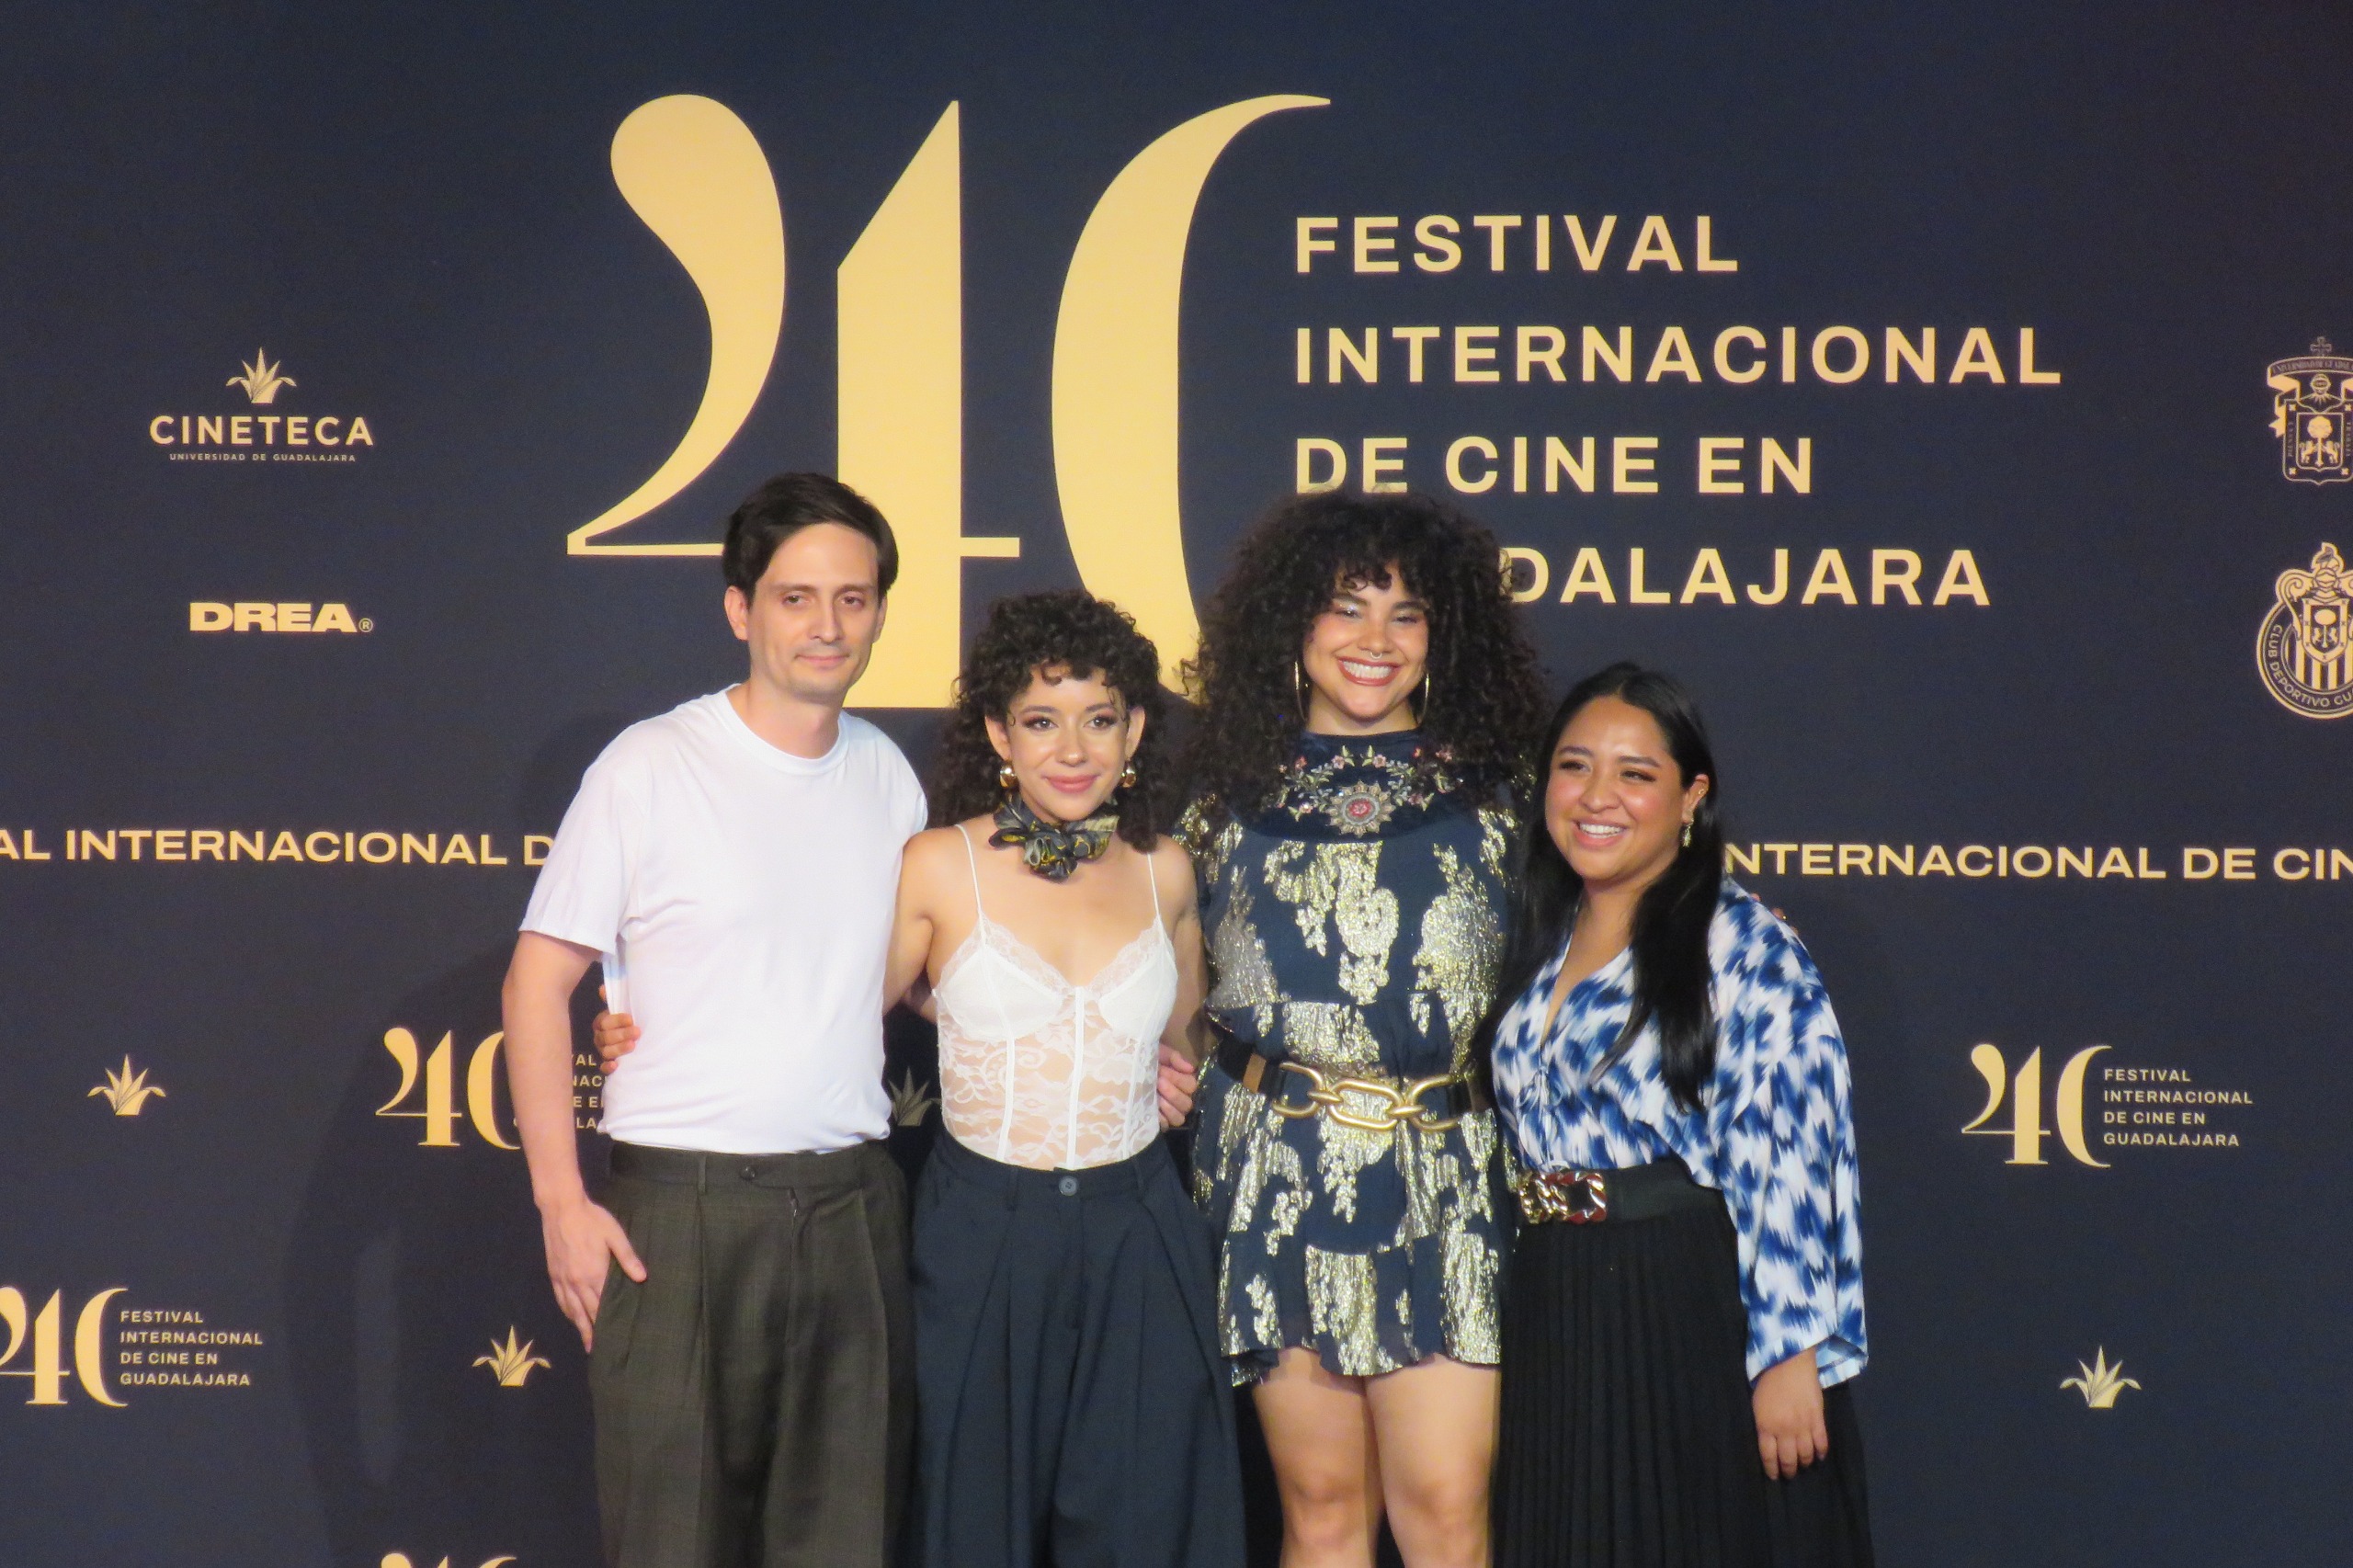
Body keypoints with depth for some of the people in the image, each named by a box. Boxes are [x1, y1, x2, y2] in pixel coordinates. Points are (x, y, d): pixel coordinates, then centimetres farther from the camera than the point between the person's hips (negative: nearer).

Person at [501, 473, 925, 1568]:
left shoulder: (887, 776, 10)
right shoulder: (651, 766, -4)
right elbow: (540, 980, -3)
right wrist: (560, 1198, -10)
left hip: (852, 1202, 4)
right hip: (684, 1204, -4)